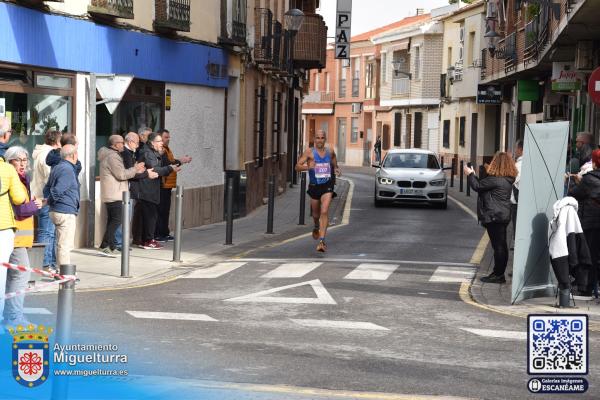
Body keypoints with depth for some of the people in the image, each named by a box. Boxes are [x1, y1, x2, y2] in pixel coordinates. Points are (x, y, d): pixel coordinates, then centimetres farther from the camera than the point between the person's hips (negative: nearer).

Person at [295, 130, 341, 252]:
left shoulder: (330, 151, 4)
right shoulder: (309, 152, -6)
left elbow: (334, 164, 22)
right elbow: (297, 166, -9)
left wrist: (336, 169, -1)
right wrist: (307, 167, -29)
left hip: (327, 186, 0)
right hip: (314, 186, 0)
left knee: (324, 212, -17)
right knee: (316, 213, 16)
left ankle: (321, 240, -19)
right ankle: (316, 227, 51)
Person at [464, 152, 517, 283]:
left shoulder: (495, 179, -19)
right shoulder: (508, 179, 9)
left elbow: (477, 186, -12)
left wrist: (470, 174, 2)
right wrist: (473, 175, 25)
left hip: (494, 216, -9)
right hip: (504, 215, 9)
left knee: (498, 245, -5)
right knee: (501, 245, 12)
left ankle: (498, 275, 0)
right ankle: (499, 274, 20)